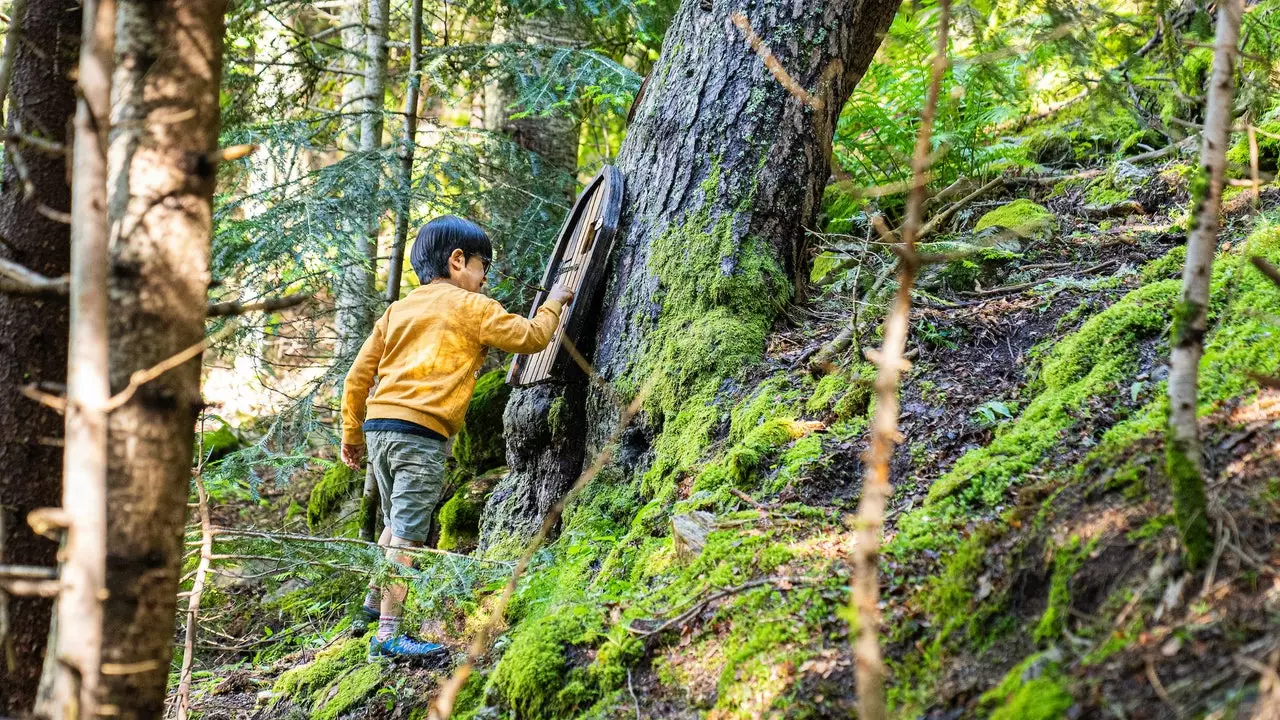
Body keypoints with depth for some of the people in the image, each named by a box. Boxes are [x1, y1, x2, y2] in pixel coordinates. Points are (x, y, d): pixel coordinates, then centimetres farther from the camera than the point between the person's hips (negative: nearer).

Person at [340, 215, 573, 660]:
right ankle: (388, 633, -11)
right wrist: (553, 304, 22)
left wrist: (351, 433, 25)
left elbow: (357, 377, 18)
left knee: (399, 525, 24)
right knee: (407, 534, -8)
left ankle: (375, 602, 30)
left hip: (378, 425, 7)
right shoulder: (471, 306, 2)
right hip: (421, 431, -7)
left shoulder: (397, 310, 20)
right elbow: (530, 337, 4)